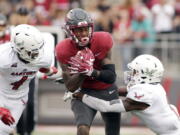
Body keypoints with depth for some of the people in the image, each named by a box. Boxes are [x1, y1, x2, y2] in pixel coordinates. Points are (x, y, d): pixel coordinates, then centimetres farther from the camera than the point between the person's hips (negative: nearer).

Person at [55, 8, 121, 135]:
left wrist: (92, 72, -38)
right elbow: (71, 87, -16)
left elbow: (111, 77, -21)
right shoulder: (64, 51, -18)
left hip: (108, 91, 1)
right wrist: (81, 72, -34)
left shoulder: (102, 41, -20)